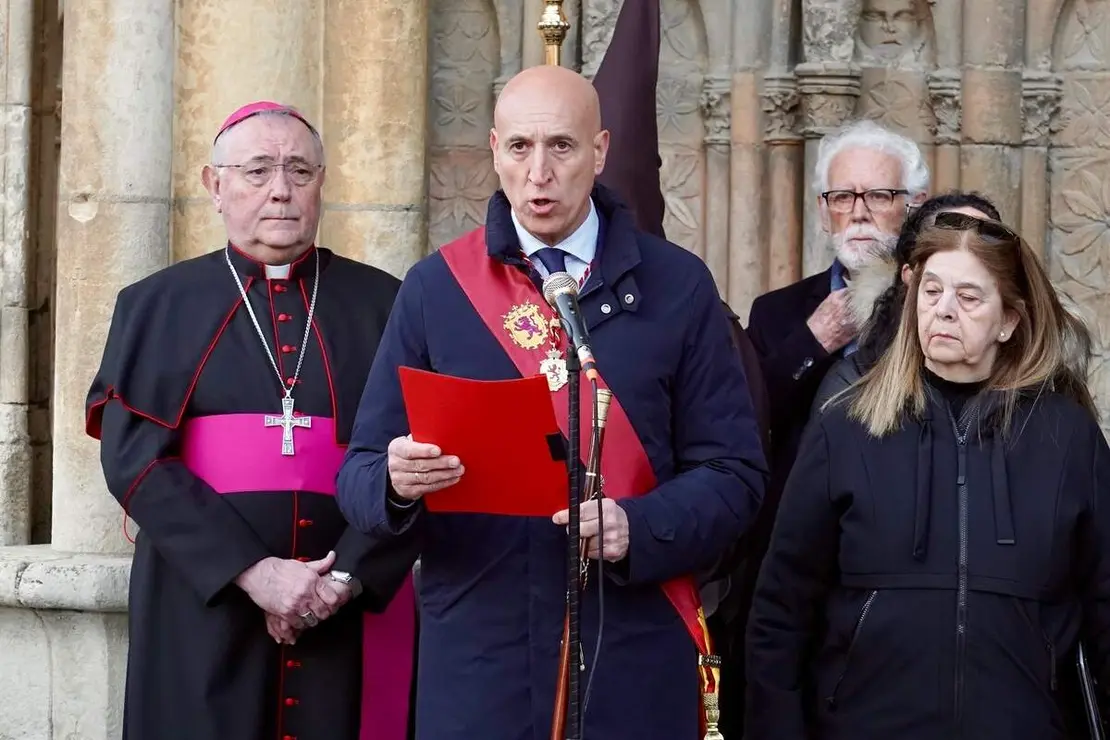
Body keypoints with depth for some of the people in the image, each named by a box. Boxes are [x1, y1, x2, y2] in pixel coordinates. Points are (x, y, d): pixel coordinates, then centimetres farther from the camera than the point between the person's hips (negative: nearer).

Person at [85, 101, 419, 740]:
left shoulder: (383, 306, 8)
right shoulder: (158, 307, 6)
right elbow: (134, 459, -4)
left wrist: (347, 577, -13)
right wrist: (250, 571, -14)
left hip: (353, 620, 1)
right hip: (203, 617, -1)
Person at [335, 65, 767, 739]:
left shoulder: (677, 286, 3)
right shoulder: (435, 288, 5)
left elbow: (733, 474, 1)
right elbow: (362, 473, 4)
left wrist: (638, 529, -17)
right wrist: (397, 480, -19)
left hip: (635, 658, 0)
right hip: (475, 656, 1)